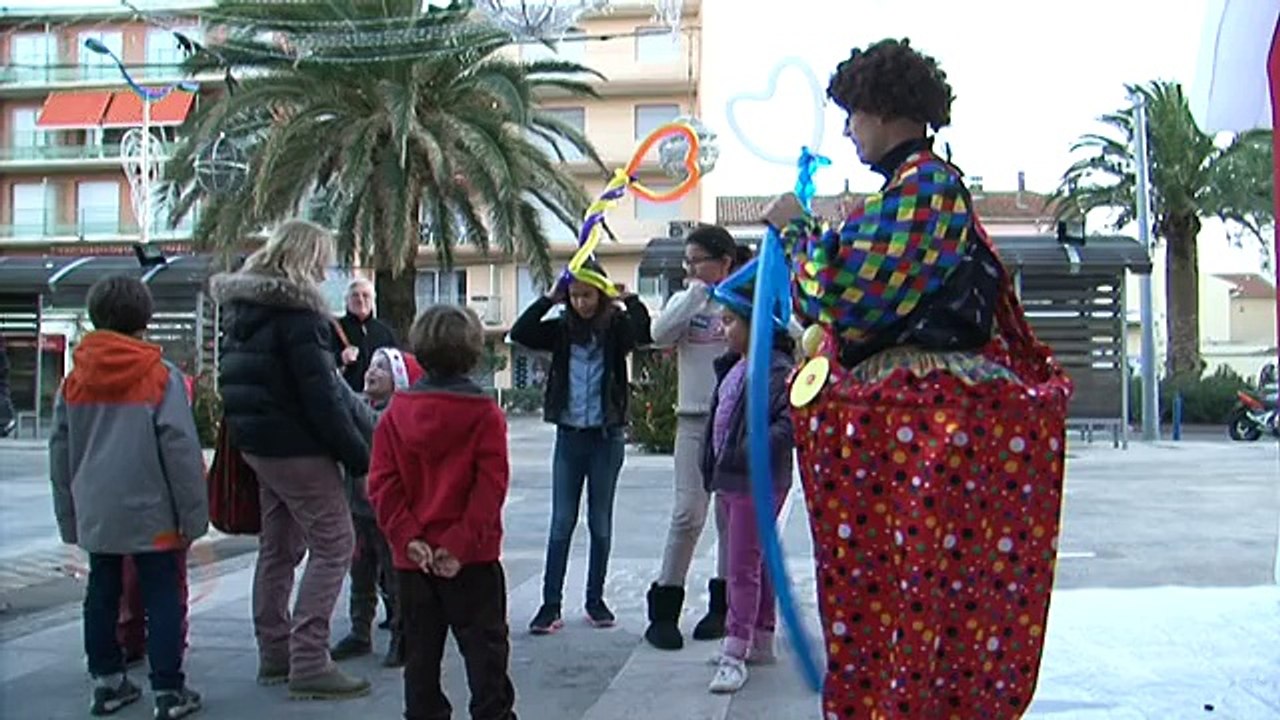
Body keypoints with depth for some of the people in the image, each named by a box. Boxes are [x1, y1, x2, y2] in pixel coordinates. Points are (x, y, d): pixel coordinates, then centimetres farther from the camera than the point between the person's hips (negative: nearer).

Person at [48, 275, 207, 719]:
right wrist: (193, 515, -6)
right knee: (163, 598, 2)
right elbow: (181, 450, -12)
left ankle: (107, 682, 24)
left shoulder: (73, 381, 4)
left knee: (102, 595, 16)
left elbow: (60, 453, 10)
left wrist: (69, 517, 18)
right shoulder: (161, 377, -10)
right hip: (151, 515, -5)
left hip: (96, 516, 5)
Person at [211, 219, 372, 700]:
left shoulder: (243, 307, 12)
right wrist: (358, 455, -16)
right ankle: (308, 664, -5)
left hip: (257, 443, 9)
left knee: (279, 546, 17)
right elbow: (320, 393, -21)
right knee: (334, 544, -4)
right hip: (298, 446, -9)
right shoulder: (296, 310, -17)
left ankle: (274, 655, 25)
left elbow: (238, 379, 17)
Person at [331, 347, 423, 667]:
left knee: (394, 575, 1)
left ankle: (401, 637, 12)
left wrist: (336, 381, -35)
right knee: (360, 574, 15)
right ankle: (360, 633, 25)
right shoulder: (360, 405, 10)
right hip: (358, 504, 7)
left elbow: (372, 425, -31)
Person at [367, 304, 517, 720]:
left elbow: (382, 484, -5)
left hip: (413, 556, 3)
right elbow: (491, 485, -15)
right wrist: (463, 542, -15)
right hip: (471, 558, -3)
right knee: (484, 646, 7)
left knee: (421, 648, 13)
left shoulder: (395, 414, 2)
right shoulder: (486, 414, -8)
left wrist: (406, 537, -8)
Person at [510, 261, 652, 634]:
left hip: (607, 436, -1)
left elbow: (645, 332, -24)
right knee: (561, 523, 3)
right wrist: (549, 299, -10)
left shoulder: (617, 326, -4)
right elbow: (519, 334, -9)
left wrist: (626, 301, -16)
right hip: (569, 436, 2)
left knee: (600, 523, 9)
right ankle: (550, 605, 8)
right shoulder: (562, 329, 2)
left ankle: (595, 600, 22)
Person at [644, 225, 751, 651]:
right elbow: (660, 335, -10)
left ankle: (723, 604, 23)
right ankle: (664, 609, 6)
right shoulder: (684, 301, 7)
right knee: (688, 515, -3)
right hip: (694, 419, 1)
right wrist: (697, 291, -10)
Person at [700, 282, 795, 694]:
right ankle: (761, 641, 28)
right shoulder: (733, 367, 14)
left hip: (758, 484, -9)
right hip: (730, 479, 9)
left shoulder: (776, 368, -16)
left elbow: (791, 421, -26)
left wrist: (753, 452, -27)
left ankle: (735, 653, 0)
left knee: (744, 567, -5)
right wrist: (714, 468, 19)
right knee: (756, 563, 17)